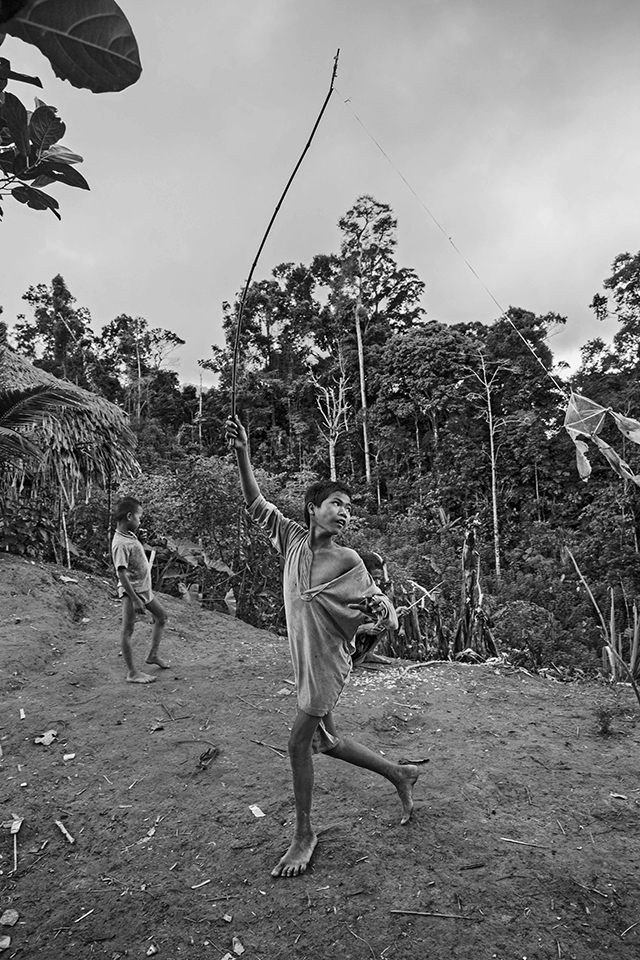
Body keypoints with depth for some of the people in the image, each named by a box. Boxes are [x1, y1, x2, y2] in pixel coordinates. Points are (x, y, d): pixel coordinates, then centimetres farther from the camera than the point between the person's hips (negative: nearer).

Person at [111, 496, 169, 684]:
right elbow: (121, 574, -25)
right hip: (132, 591, -10)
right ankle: (132, 672, 5)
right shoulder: (120, 544, -23)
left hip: (144, 589, 10)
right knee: (128, 631, -1)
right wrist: (134, 599, -26)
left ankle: (153, 655, 32)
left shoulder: (130, 535, 6)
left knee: (161, 616, 21)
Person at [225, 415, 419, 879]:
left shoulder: (347, 561, -15)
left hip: (327, 663, -6)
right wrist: (243, 454, -12)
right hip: (305, 659, 6)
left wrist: (387, 612, -33)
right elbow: (256, 504, -2)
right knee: (325, 740, 19)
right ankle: (400, 775, 38)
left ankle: (304, 835, 22)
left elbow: (375, 598, -8)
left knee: (299, 743, 0)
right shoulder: (295, 538, -3)